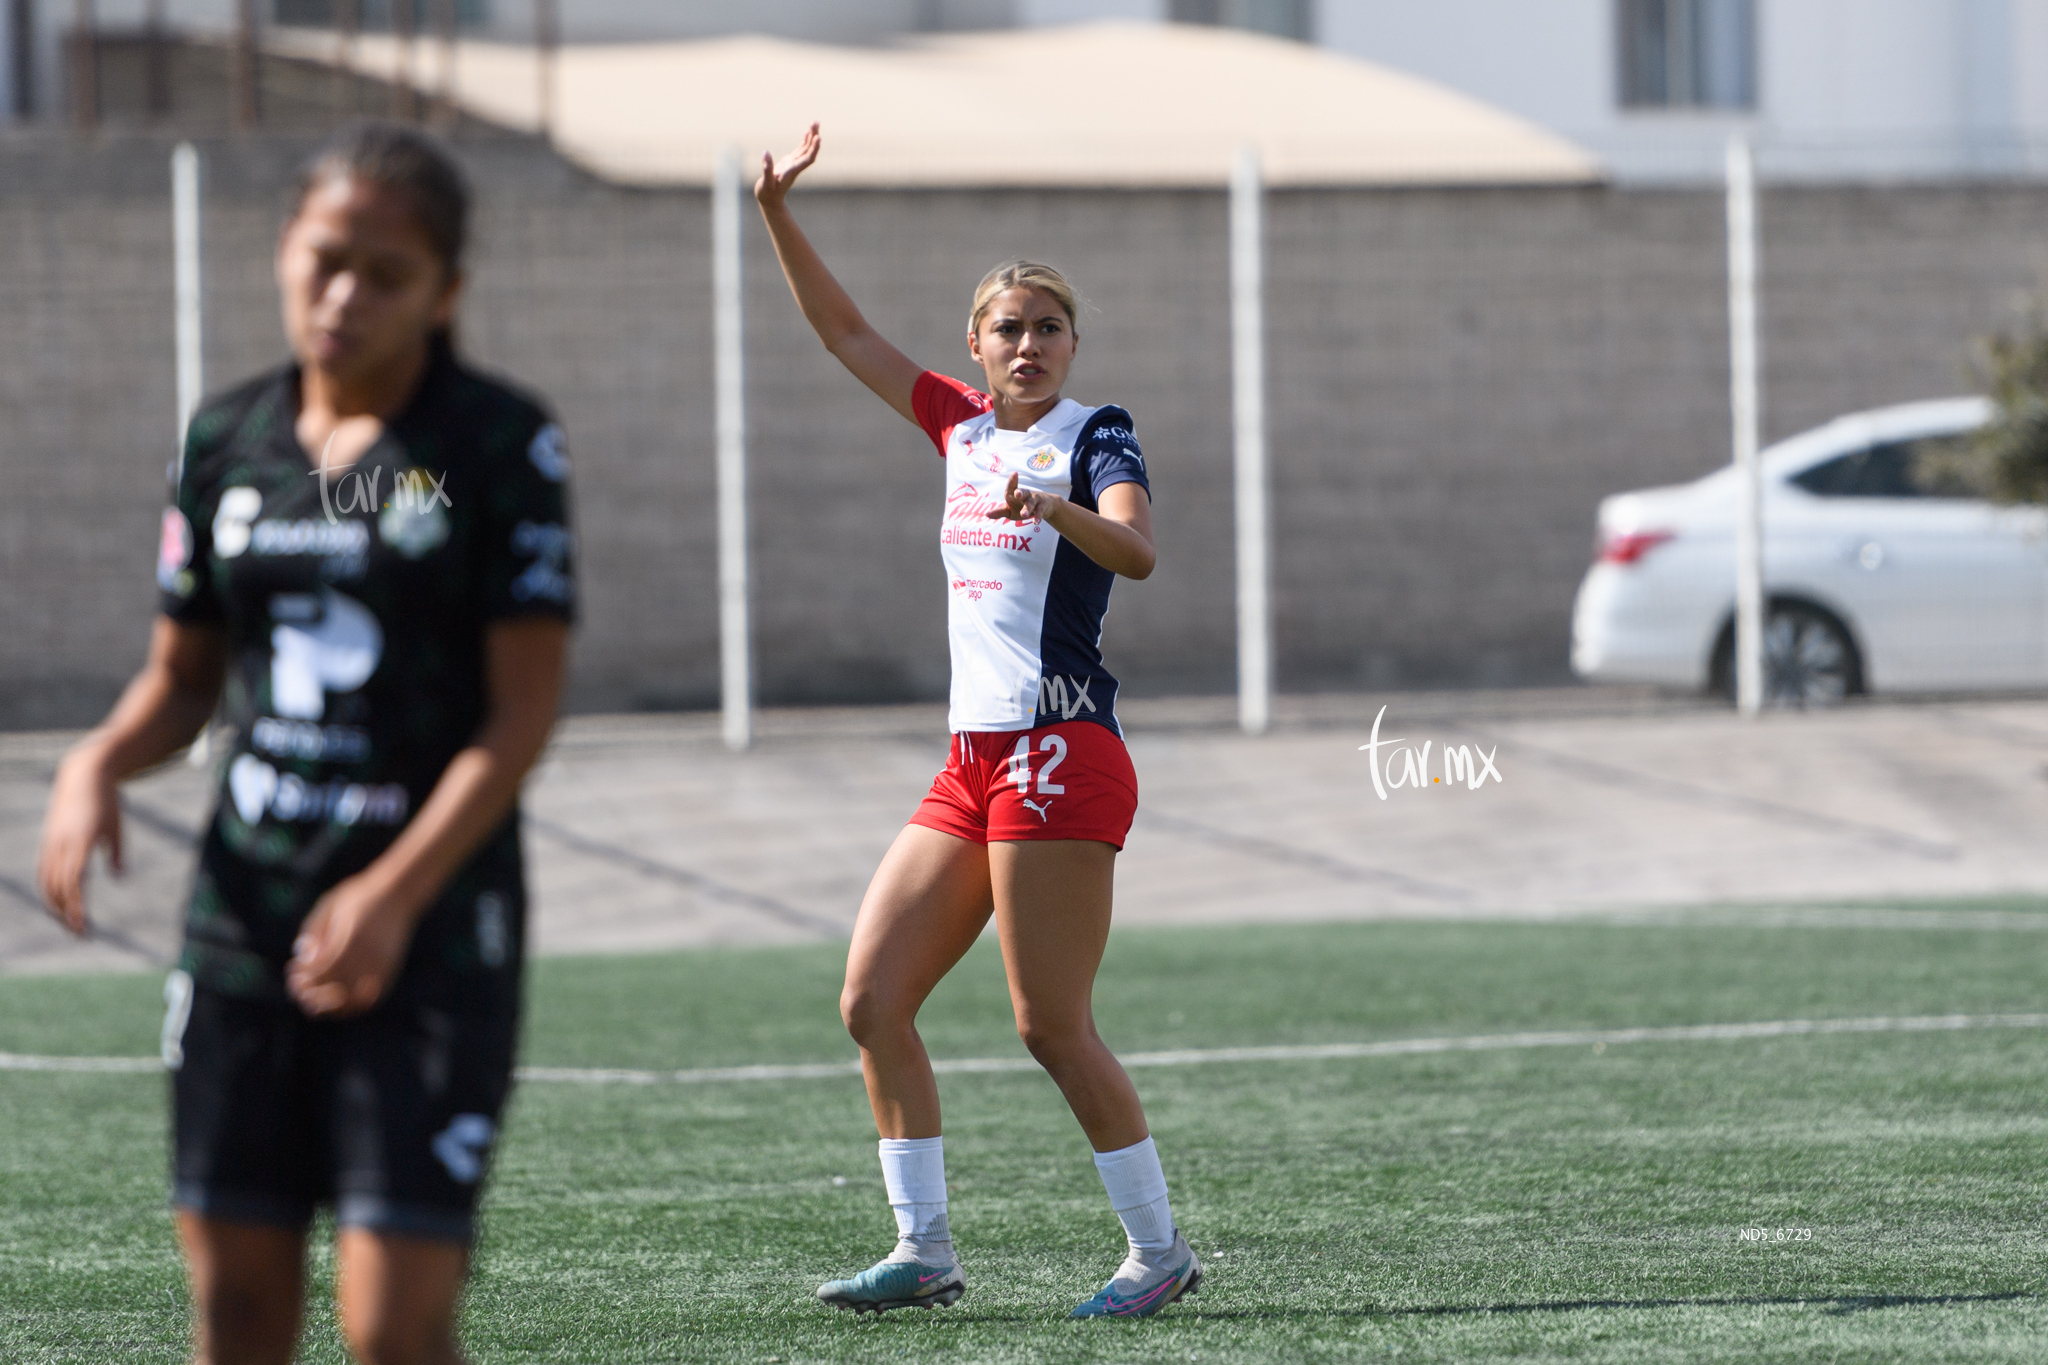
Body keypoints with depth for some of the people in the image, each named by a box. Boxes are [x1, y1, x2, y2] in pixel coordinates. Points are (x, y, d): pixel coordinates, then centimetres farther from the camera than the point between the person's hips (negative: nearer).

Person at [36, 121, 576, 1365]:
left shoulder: (500, 445, -5)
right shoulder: (228, 441, 9)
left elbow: (521, 714, -9)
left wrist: (394, 893, -20)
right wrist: (100, 764, -3)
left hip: (430, 925, -5)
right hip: (246, 922, 5)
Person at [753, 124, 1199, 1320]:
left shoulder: (1095, 436, -3)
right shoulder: (966, 427, 16)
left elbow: (1136, 549, -23)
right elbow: (849, 335, 24)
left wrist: (1057, 509, -41)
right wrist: (780, 214, 17)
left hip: (1060, 752, -8)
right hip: (974, 761, 8)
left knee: (1052, 1026, -10)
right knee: (873, 1001, 2)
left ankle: (1161, 1247, 1)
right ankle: (925, 1252, 6)